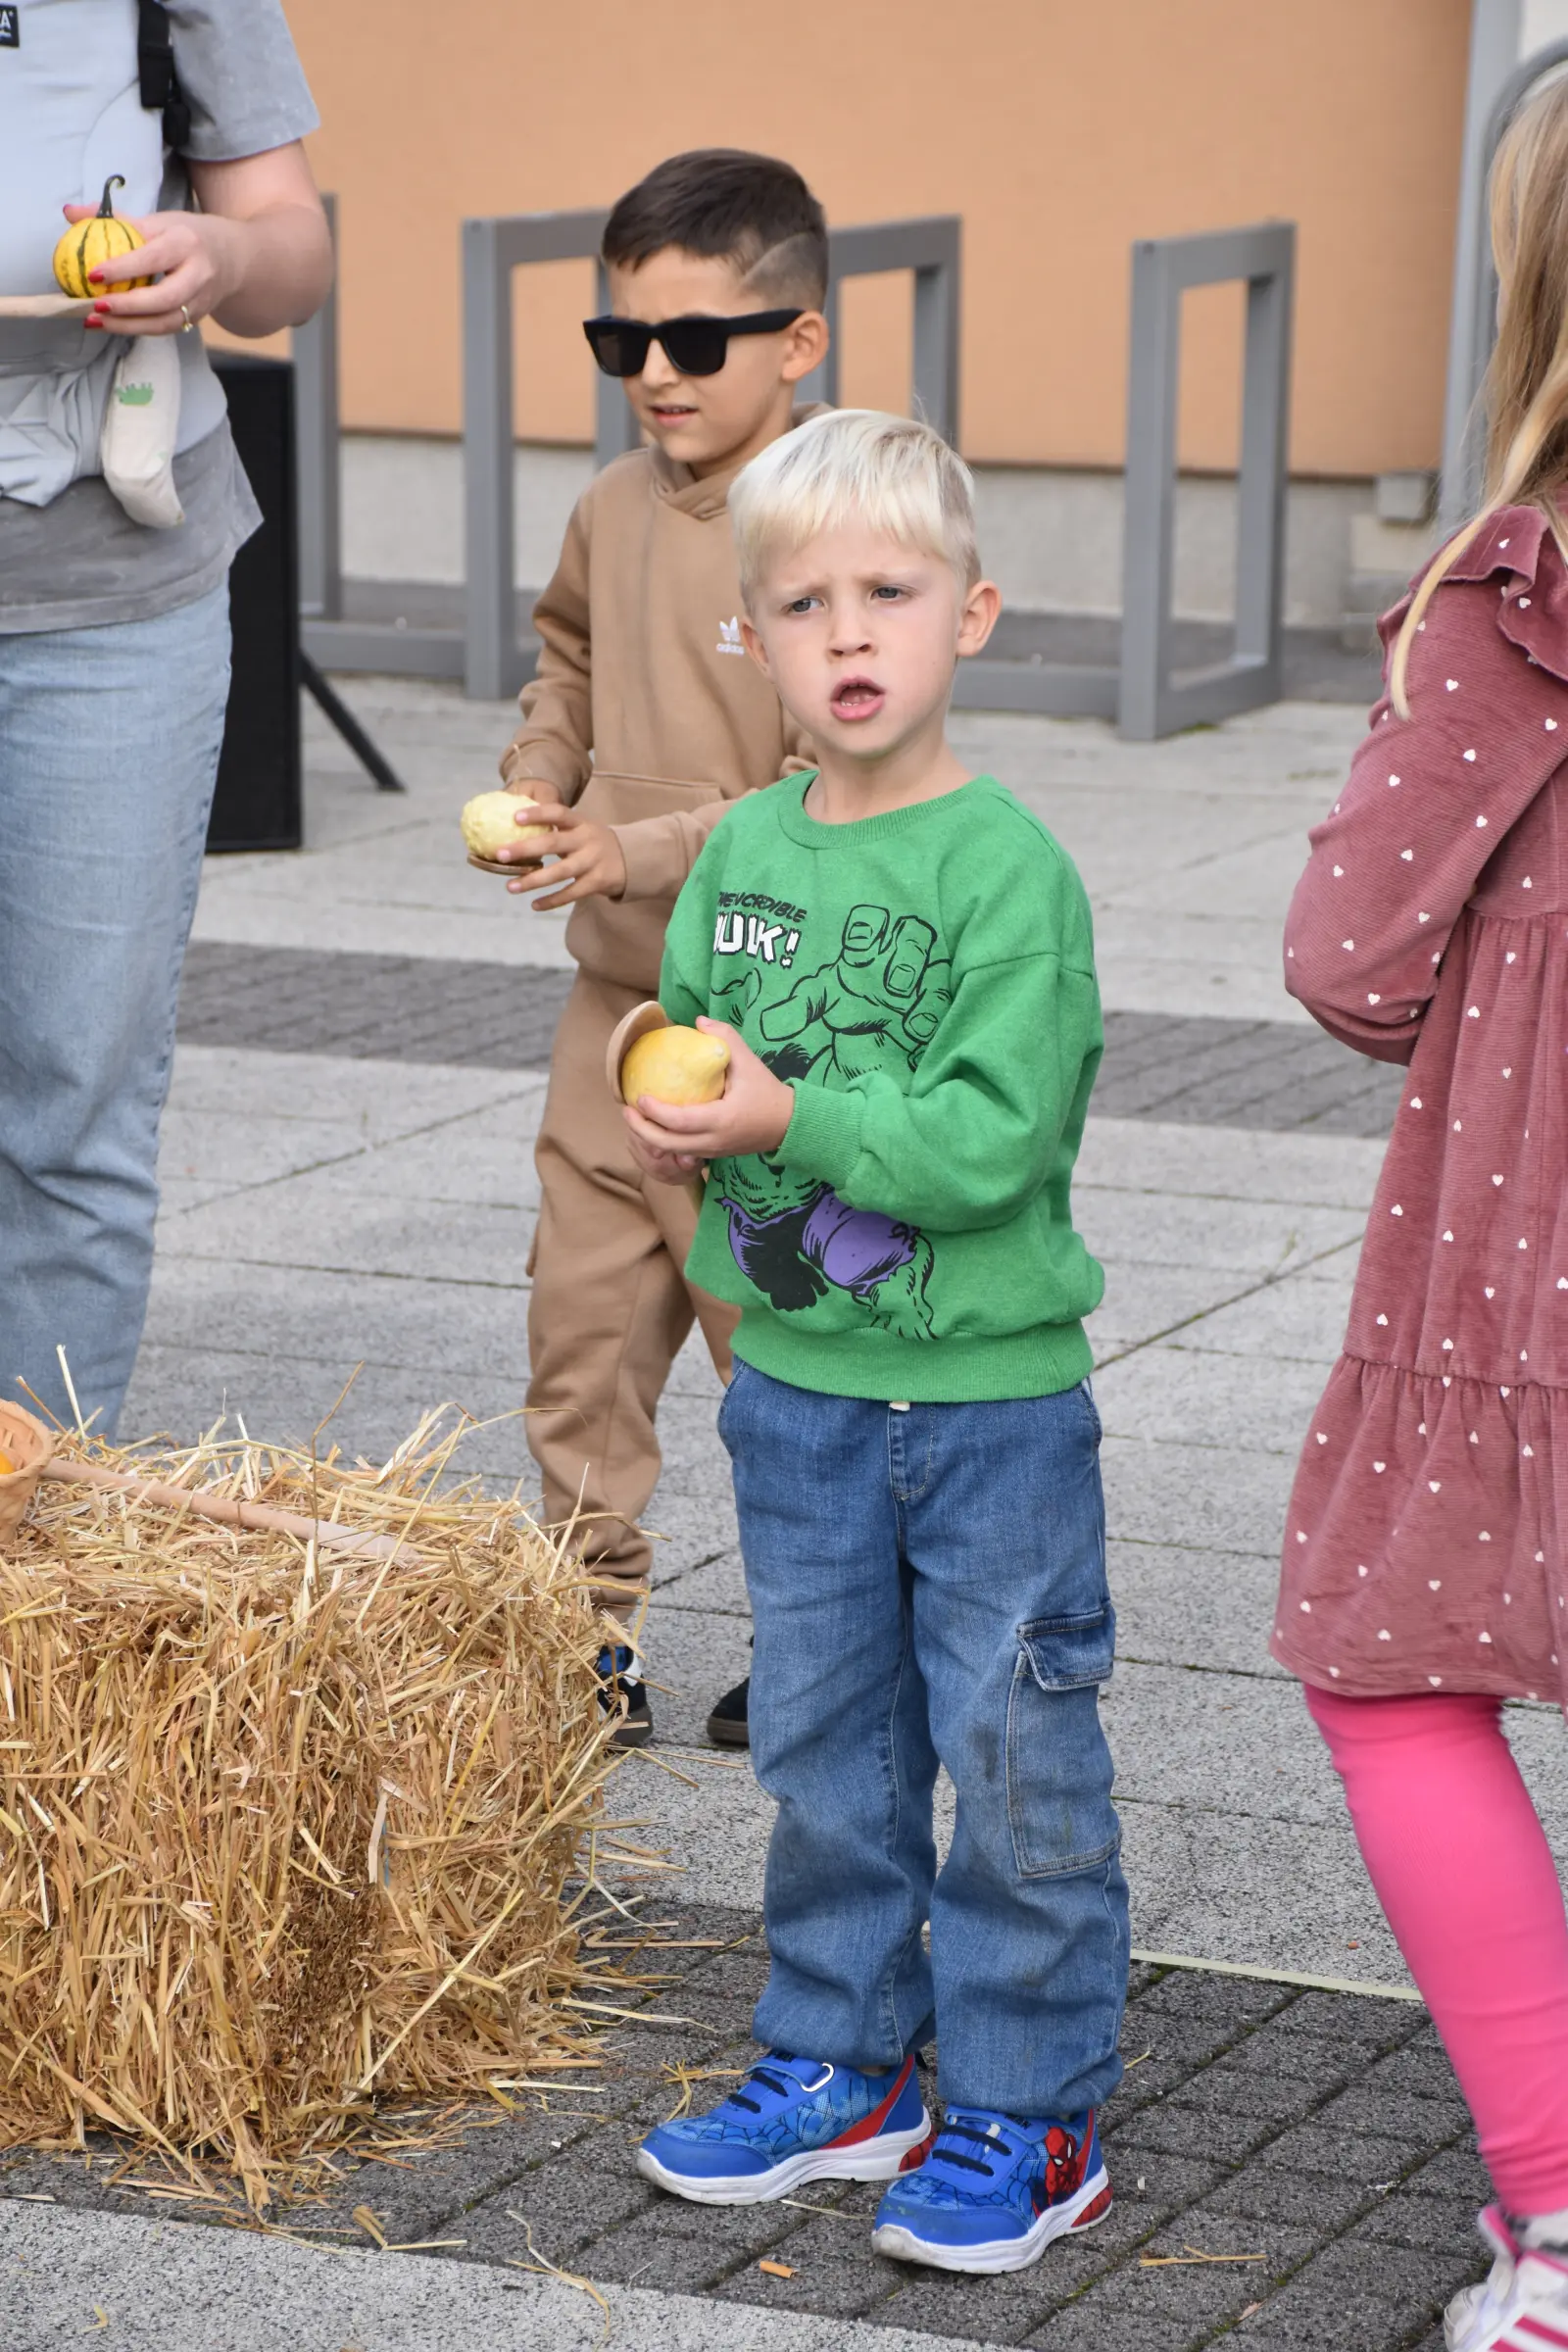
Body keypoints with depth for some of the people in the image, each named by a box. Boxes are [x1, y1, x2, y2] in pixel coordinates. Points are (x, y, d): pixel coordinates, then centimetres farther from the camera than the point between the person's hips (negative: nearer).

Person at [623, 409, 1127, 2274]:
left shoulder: (1009, 869, -15)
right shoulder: (746, 849, 4)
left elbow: (996, 1136, -22)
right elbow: (688, 1033, 13)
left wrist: (790, 1114, -24)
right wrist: (676, 1120, -8)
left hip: (991, 1390, -6)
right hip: (796, 1380, 6)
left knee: (1015, 1759, 3)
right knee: (825, 1748, 17)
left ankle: (1025, 2115, 14)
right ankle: (840, 2065, 31)